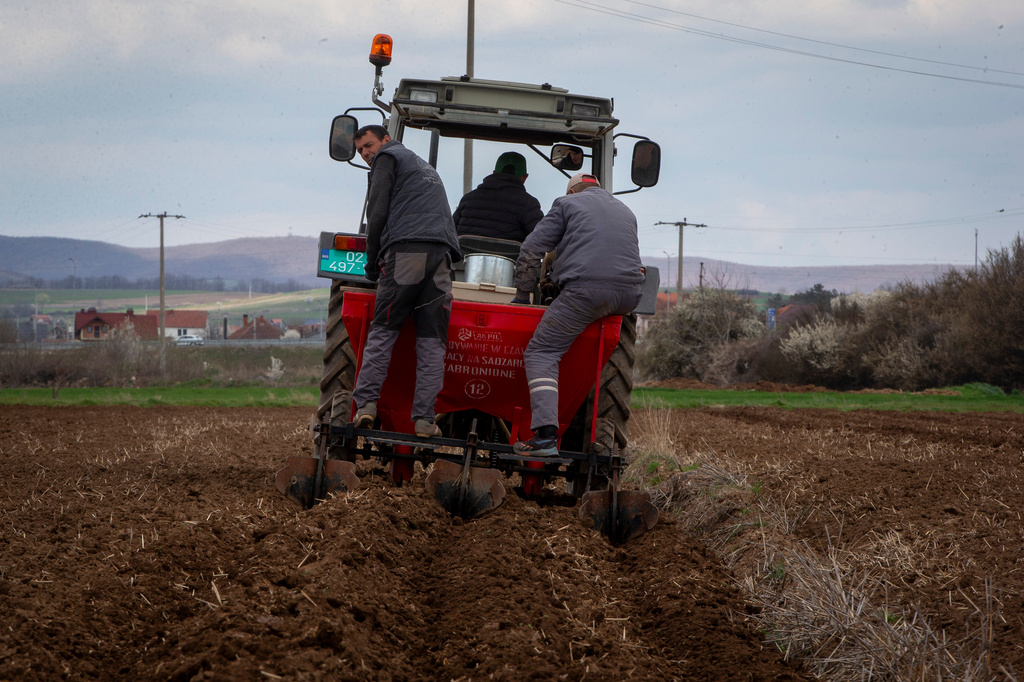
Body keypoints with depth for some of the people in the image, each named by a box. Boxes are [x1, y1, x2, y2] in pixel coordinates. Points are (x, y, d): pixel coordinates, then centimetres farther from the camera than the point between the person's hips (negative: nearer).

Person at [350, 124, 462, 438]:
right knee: (432, 342, 1)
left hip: (405, 250, -6)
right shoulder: (425, 168, 35)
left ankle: (366, 402, -13)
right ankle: (424, 418, -5)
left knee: (382, 330, -2)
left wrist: (372, 263, 10)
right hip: (442, 255, 6)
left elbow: (378, 213, 0)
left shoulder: (387, 158, 11)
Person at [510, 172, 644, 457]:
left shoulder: (568, 203, 14)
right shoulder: (626, 211, 31)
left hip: (586, 289, -6)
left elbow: (530, 251, 9)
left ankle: (546, 434, -24)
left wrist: (522, 295, 18)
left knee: (541, 353, -5)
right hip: (629, 295, 6)